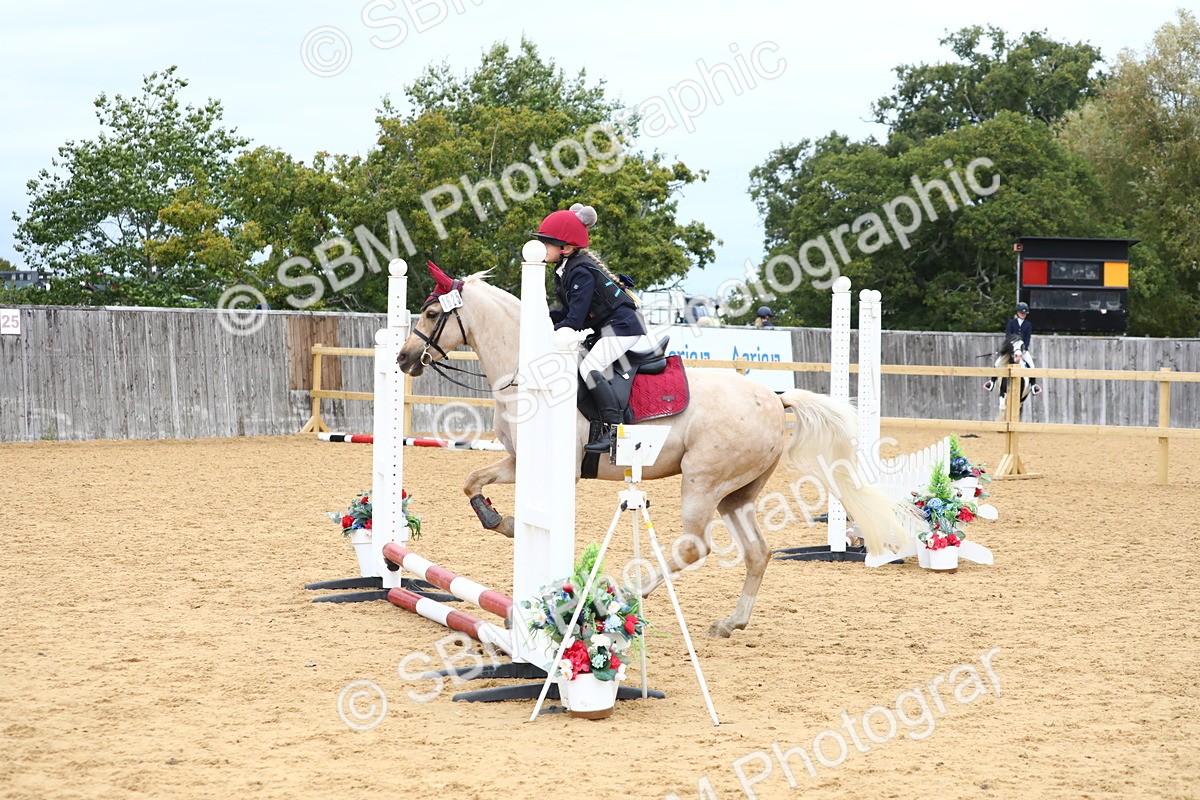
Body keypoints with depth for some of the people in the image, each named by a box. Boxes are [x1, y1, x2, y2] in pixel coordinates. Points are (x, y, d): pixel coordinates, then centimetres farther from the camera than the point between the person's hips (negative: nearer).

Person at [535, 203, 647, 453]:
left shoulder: (581, 273, -21)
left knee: (589, 368, -22)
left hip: (622, 327, -11)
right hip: (607, 328, 11)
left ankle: (615, 428, -26)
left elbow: (574, 321, -25)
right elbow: (570, 312, 12)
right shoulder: (567, 269, 9)